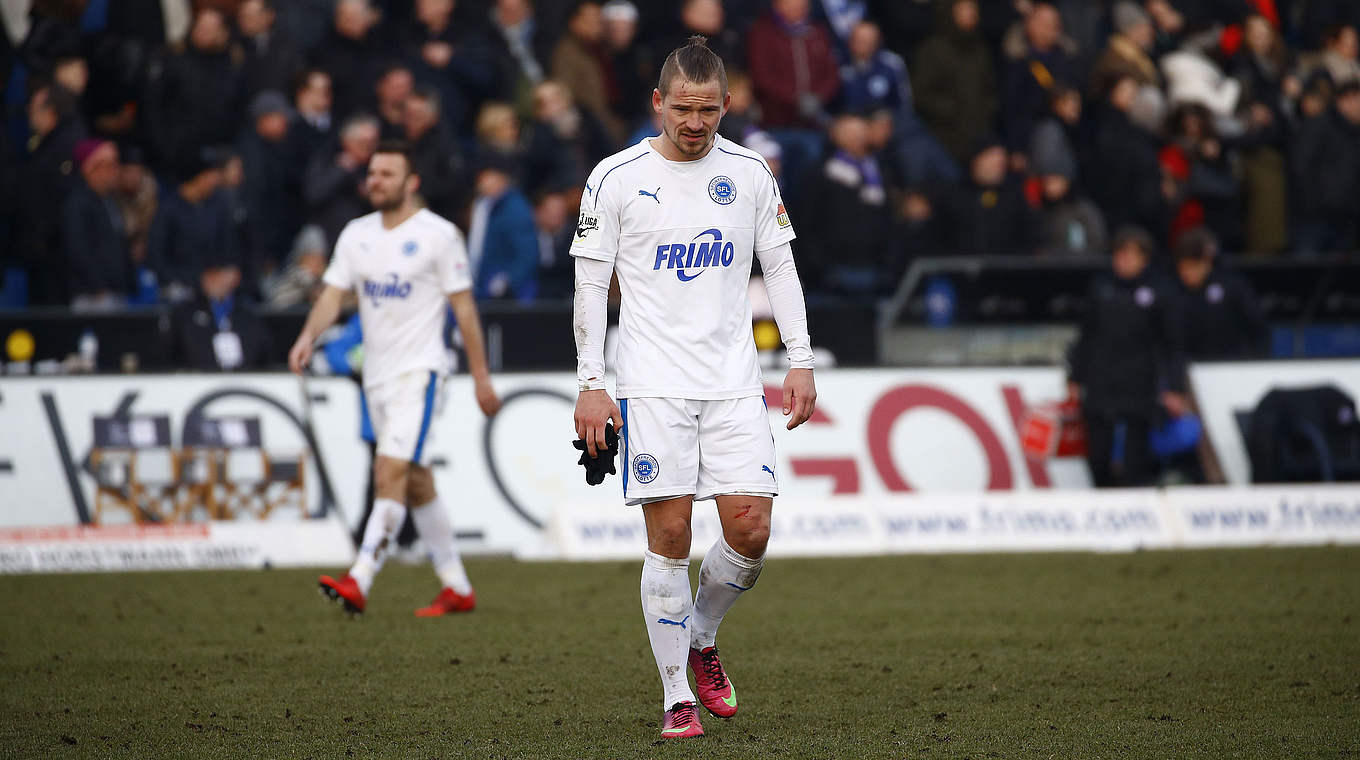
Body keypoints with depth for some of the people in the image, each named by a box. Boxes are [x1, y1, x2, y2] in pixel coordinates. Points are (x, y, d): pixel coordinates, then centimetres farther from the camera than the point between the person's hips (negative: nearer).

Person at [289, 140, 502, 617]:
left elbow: (464, 307, -4)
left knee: (391, 471, -19)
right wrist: (308, 336, -16)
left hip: (418, 371, -7)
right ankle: (458, 590, 19)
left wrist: (481, 376, -3)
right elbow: (333, 294, 4)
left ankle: (358, 584, -28)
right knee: (416, 483, 11)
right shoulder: (356, 235, 10)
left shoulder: (438, 234, -6)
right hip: (376, 375, 7)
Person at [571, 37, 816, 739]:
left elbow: (779, 267, 14)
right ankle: (677, 696, 2)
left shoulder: (748, 173, 7)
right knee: (669, 535, -6)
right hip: (652, 384, -3)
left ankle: (701, 641, 21)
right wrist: (590, 384, -4)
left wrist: (800, 362, 7)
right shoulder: (617, 177, -2)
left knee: (750, 529, -7)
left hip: (734, 381, 3)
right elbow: (590, 283, 1)